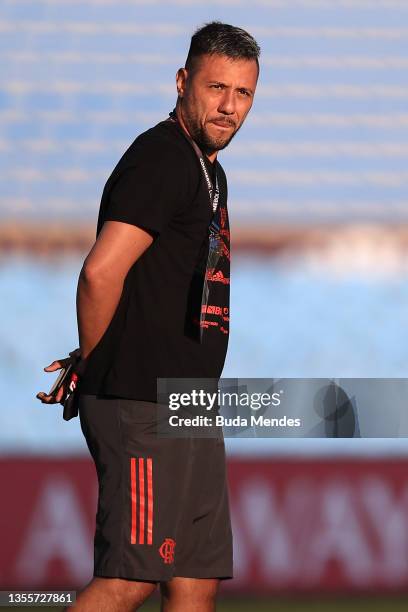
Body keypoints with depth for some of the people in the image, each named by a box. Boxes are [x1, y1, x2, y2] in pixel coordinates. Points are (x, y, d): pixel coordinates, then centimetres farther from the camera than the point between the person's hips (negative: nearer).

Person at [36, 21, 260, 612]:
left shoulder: (207, 168, 19)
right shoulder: (162, 159, -12)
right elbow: (101, 272, -22)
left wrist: (89, 366, 13)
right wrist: (93, 366, -6)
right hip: (144, 406, -10)